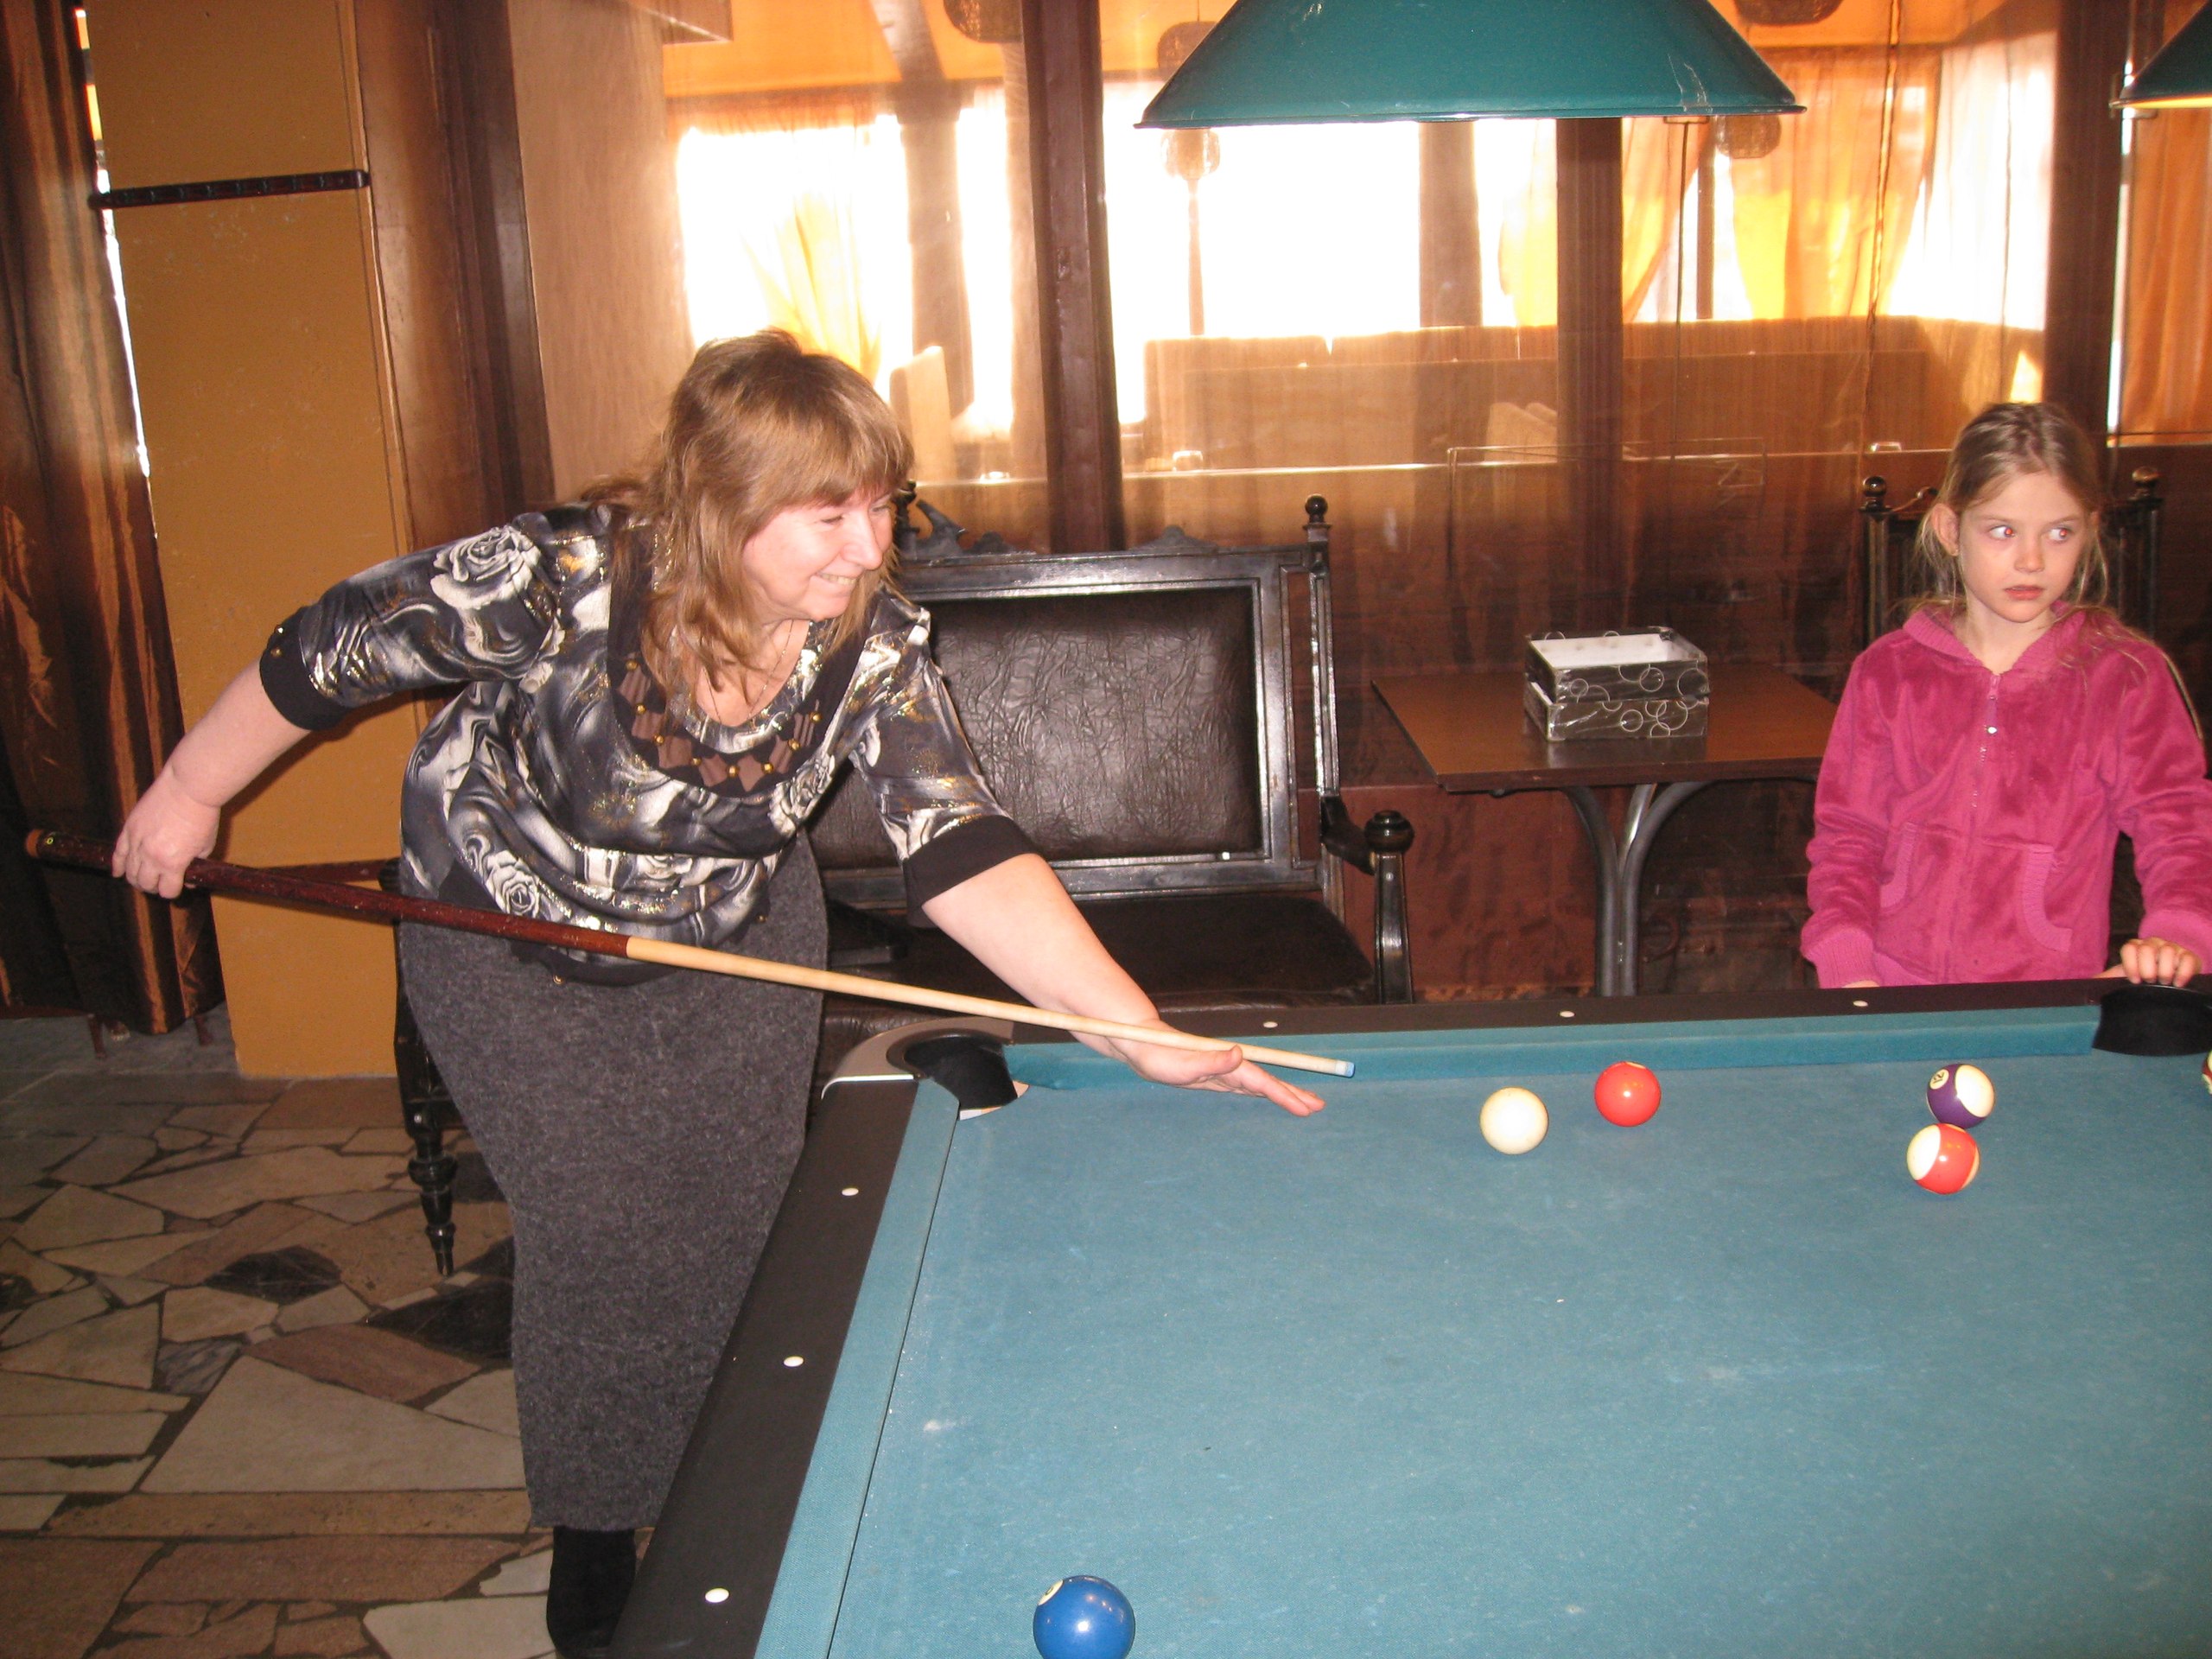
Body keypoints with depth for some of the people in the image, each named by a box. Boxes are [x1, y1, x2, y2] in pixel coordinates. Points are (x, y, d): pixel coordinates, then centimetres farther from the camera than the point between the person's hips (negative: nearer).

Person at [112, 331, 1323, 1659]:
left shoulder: (877, 647, -26)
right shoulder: (558, 581, -35)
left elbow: (964, 858, -31)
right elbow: (330, 652, -20)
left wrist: (1139, 1031, -41)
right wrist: (189, 793, -7)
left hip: (738, 928, 3)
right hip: (509, 941, -3)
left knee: (752, 1213, 5)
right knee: (601, 1235, -4)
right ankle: (593, 1534, 22)